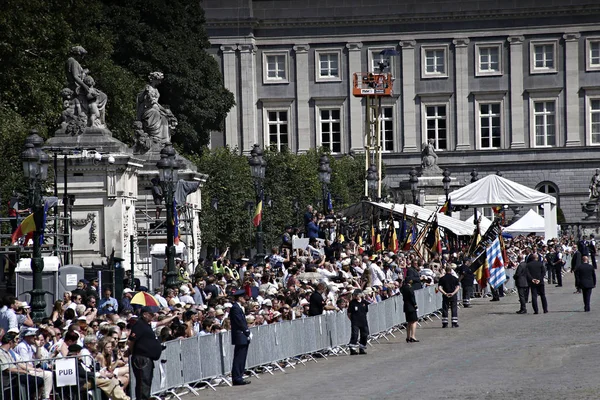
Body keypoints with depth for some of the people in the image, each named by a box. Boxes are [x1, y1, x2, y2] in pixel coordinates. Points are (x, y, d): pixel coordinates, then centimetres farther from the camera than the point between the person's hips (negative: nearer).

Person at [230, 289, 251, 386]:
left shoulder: (238, 308, 18)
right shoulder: (235, 308, -13)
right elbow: (240, 323, -18)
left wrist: (248, 333, 10)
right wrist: (248, 333, -12)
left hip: (243, 338, 10)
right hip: (240, 337, -10)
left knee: (241, 359, 10)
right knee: (239, 358, -8)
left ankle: (238, 378, 12)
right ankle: (237, 378, -8)